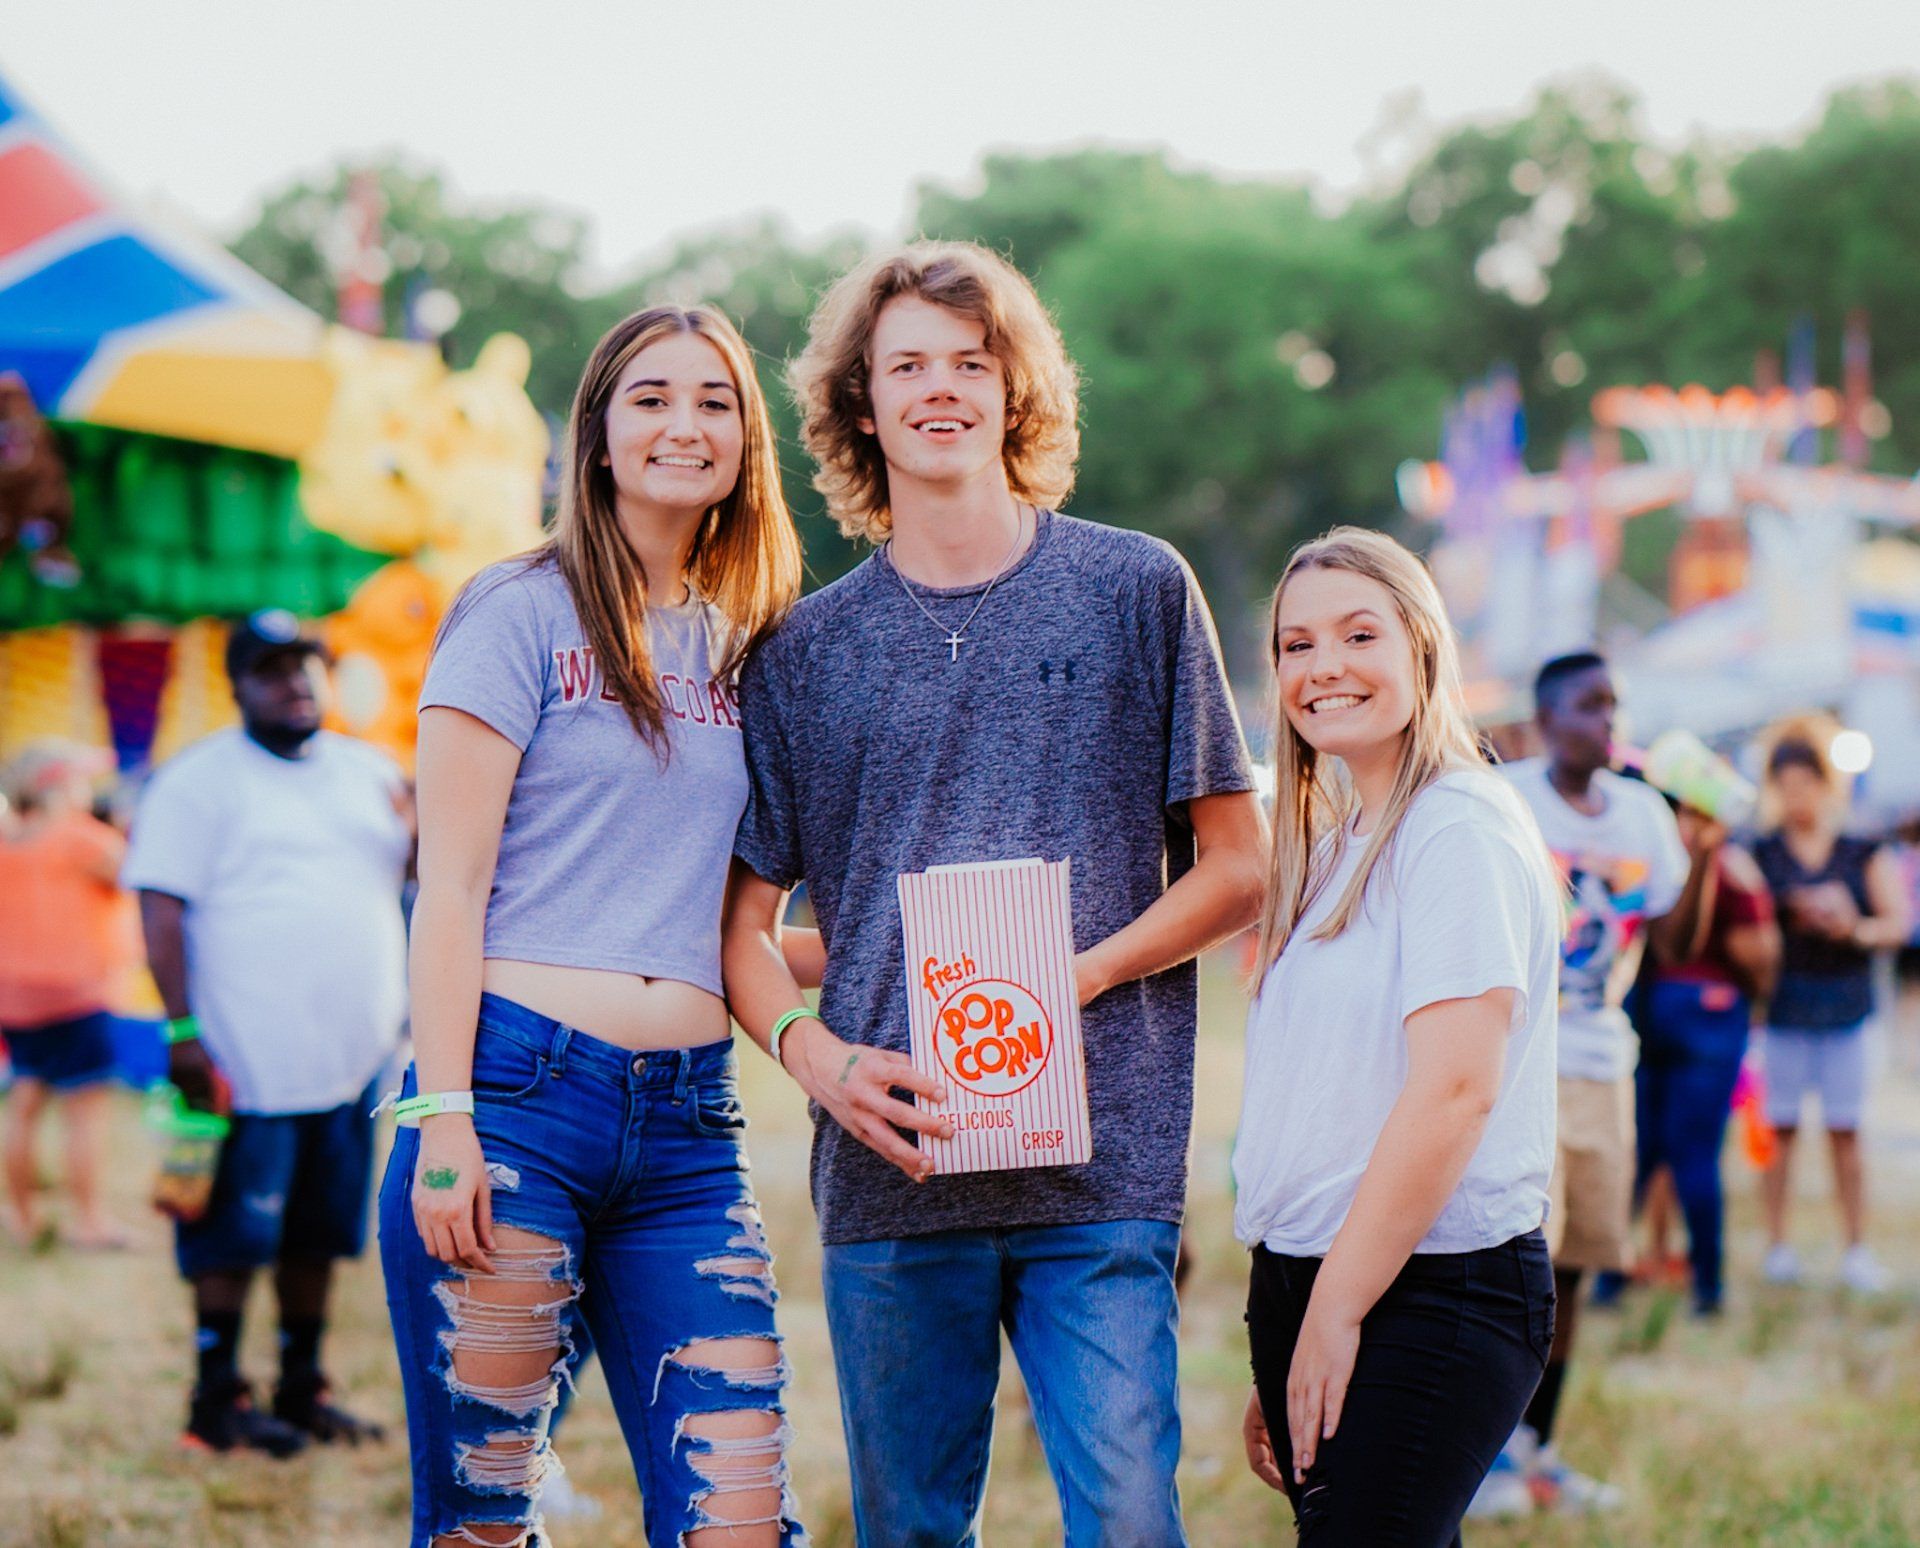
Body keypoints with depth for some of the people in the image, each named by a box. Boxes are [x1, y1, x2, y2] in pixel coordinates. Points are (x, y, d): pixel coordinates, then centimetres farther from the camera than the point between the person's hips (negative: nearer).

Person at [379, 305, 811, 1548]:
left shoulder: (742, 645, 18)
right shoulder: (525, 610, 2)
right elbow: (451, 886, -4)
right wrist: (445, 1118, -13)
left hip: (690, 1121, 5)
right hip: (520, 1087, -5)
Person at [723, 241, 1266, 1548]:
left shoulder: (1137, 592, 6)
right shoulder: (807, 651, 10)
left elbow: (1235, 869, 7)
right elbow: (747, 921, 12)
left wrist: (1082, 974, -8)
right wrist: (821, 1058, -8)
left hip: (1105, 1158, -2)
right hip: (891, 1165, 2)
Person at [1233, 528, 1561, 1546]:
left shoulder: (1462, 831, -10)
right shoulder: (1335, 844, 18)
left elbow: (1456, 1090, -19)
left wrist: (1336, 1311, -16)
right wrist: (1281, 1344, 16)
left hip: (1430, 1296, -8)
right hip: (1312, 1285, 9)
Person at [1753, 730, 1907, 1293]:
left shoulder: (1864, 855, 7)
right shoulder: (1759, 856, 3)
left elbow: (1899, 923, 2)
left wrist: (1856, 929, -17)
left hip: (1844, 1000, 1)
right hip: (1782, 1007, -1)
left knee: (1845, 1131, 3)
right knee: (1780, 1127, 0)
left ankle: (1856, 1248, 8)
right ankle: (1777, 1244, 9)